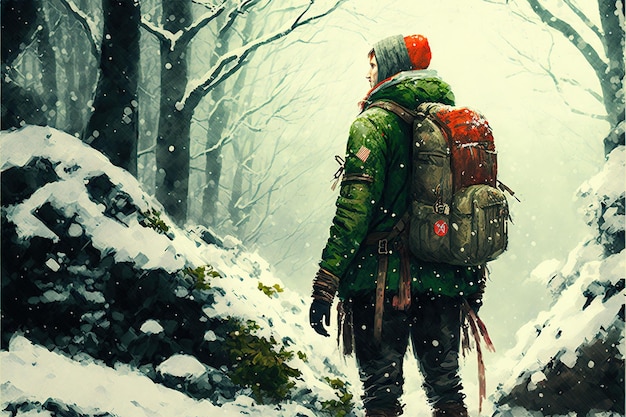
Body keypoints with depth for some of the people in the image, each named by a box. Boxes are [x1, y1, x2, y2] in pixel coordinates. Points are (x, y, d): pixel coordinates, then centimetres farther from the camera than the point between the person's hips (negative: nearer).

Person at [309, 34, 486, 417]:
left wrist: (324, 285, -12)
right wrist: (476, 282, 21)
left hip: (383, 281, -6)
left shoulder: (375, 122, -5)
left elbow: (354, 208, -13)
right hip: (445, 282, 6)